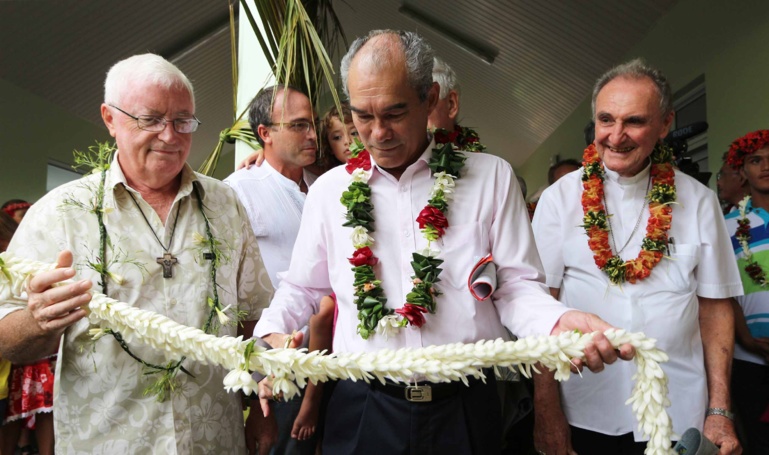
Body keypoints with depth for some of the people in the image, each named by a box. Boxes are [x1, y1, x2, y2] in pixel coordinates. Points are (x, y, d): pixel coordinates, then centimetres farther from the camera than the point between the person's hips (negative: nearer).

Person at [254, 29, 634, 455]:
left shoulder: (491, 177, -1)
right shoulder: (329, 189, 3)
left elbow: (516, 287, -2)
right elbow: (302, 288, 11)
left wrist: (559, 322, -21)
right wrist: (271, 333, -7)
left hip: (464, 410, 0)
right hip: (362, 410, 1)